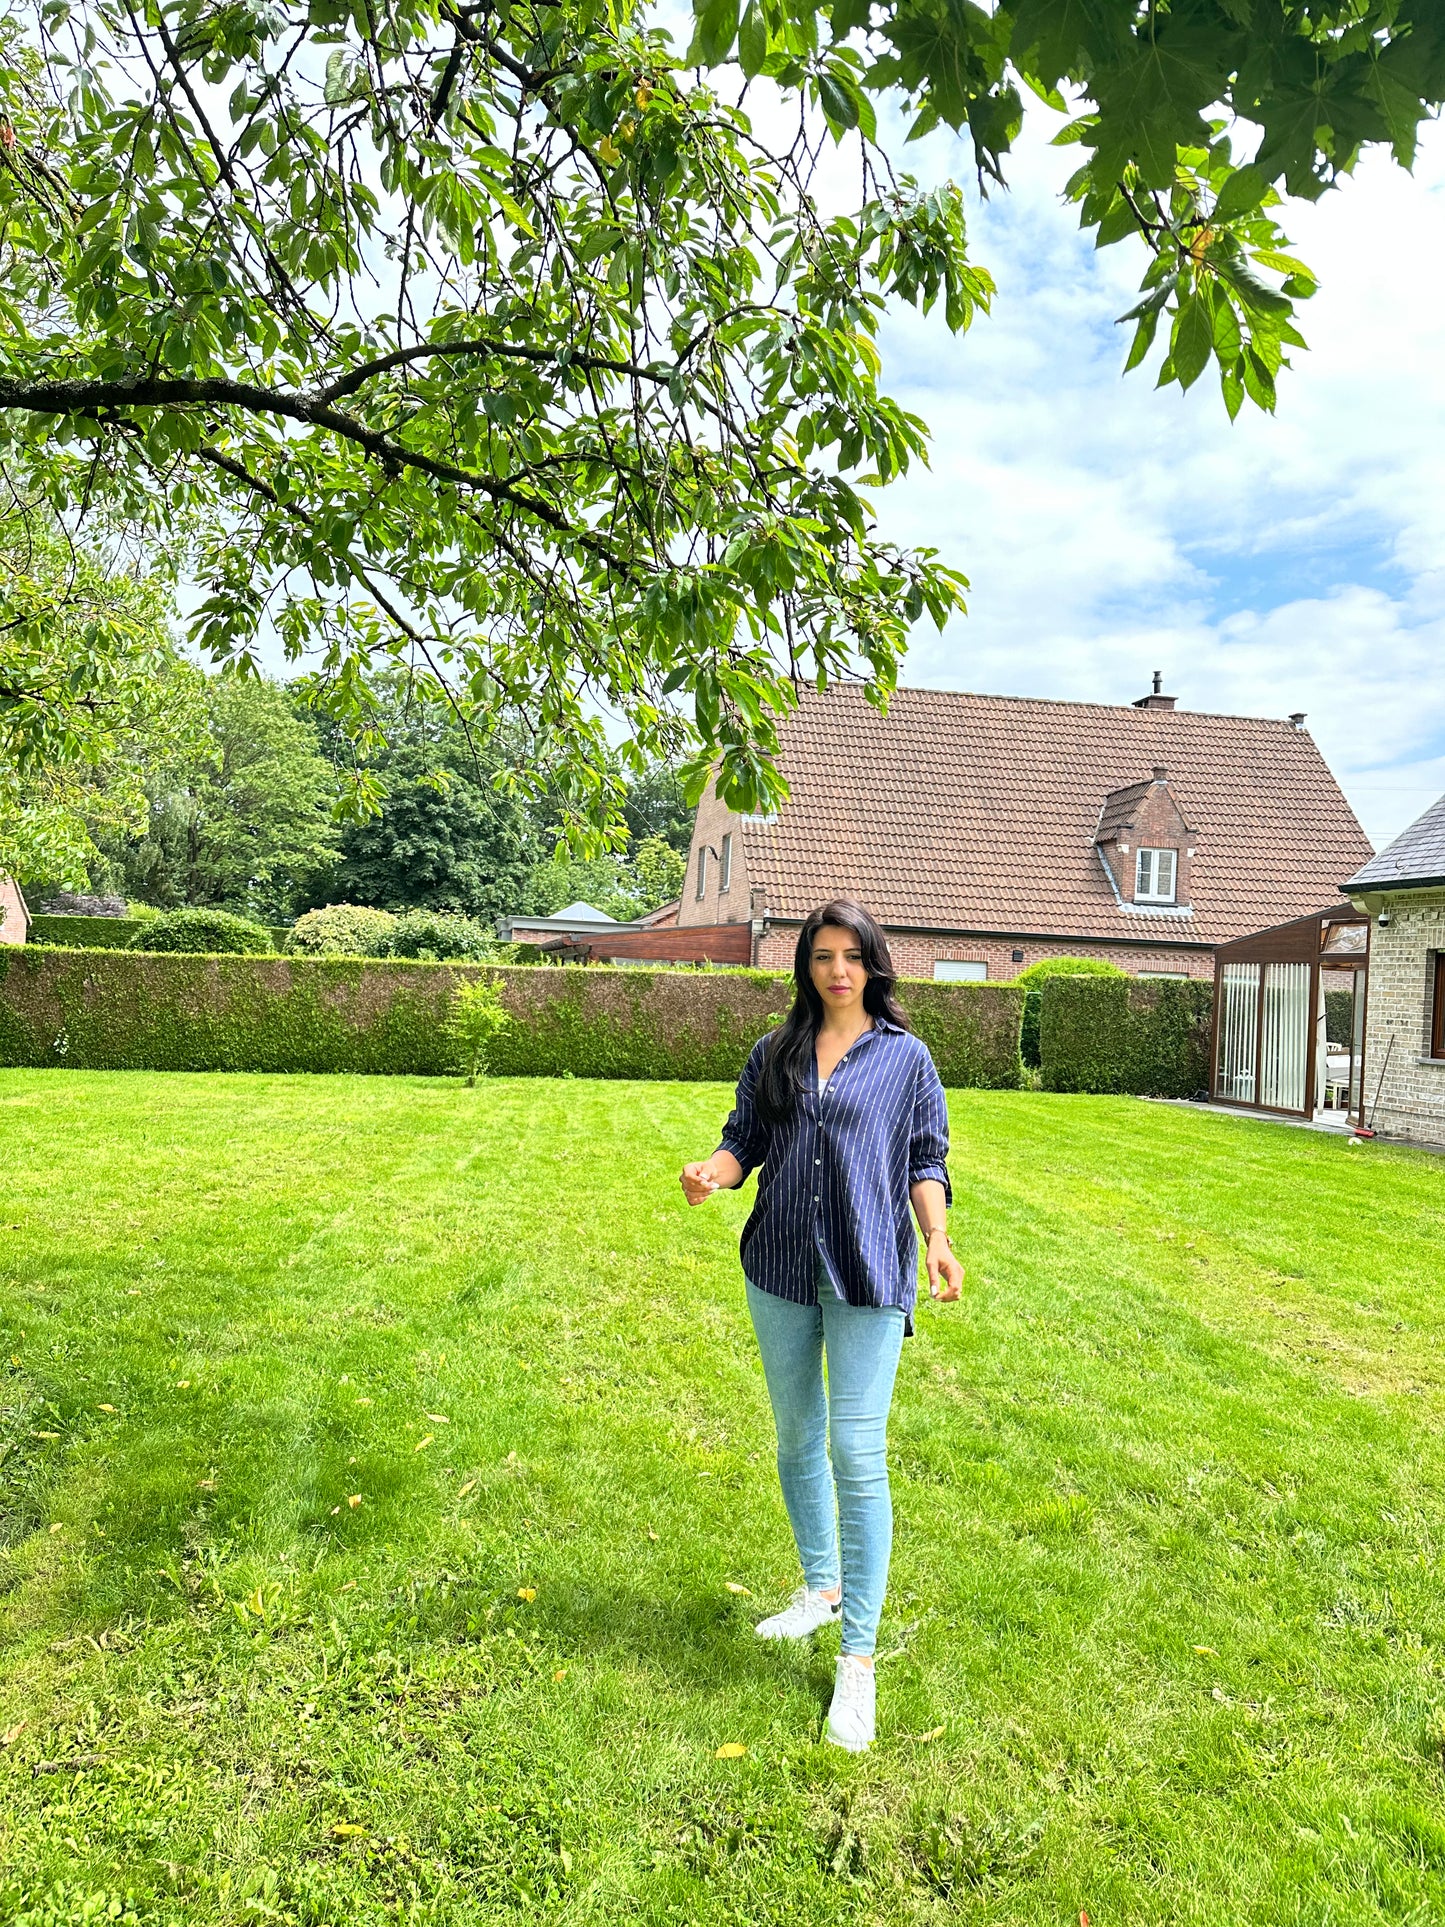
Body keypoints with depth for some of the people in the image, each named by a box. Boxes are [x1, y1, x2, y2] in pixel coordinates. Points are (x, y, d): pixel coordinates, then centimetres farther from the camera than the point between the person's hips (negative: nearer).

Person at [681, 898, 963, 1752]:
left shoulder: (907, 1057, 1)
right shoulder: (775, 1054, 8)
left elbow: (928, 1160, 1)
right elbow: (746, 1137, 7)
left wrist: (938, 1239, -14)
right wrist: (713, 1170, -14)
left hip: (867, 1276, -4)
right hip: (780, 1271, 4)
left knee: (858, 1456, -6)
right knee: (798, 1439, 18)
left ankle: (859, 1658, 7)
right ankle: (823, 1587, 40)